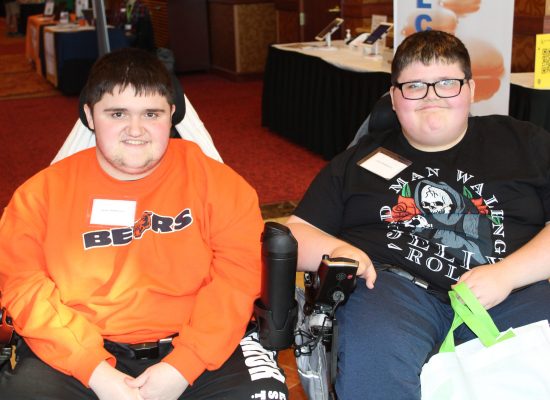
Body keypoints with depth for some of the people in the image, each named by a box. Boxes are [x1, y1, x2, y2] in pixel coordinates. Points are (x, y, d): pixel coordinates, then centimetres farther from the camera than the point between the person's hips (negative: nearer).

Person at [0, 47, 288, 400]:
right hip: (77, 354, 0)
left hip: (194, 347, 0)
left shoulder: (215, 181, 2)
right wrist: (94, 370, -13)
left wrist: (183, 366, -13)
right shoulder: (43, 192, 5)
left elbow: (238, 272, -3)